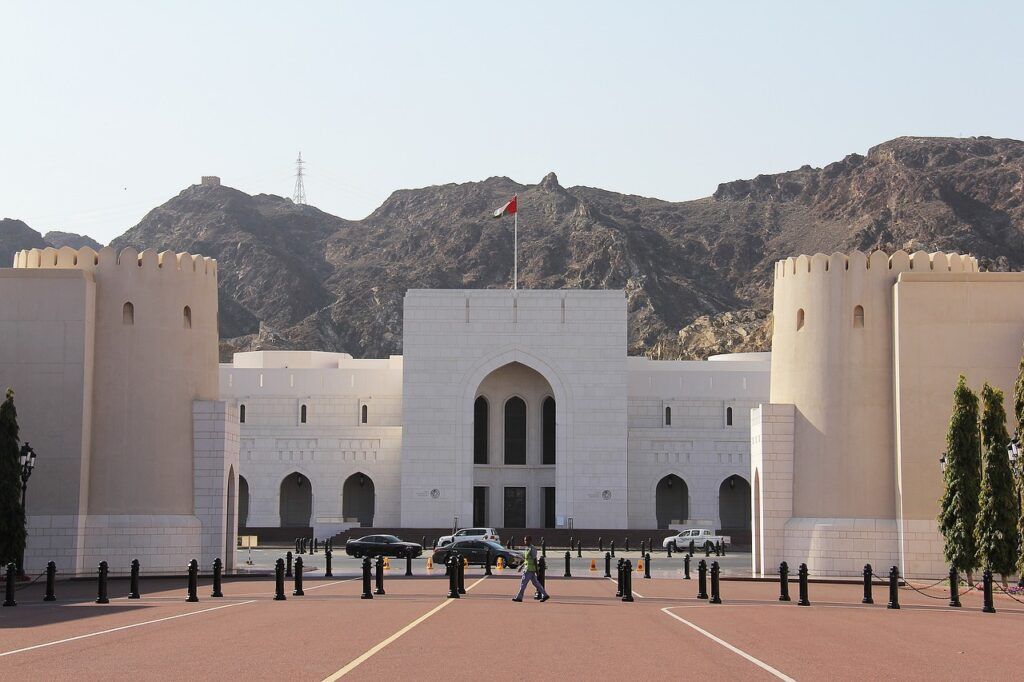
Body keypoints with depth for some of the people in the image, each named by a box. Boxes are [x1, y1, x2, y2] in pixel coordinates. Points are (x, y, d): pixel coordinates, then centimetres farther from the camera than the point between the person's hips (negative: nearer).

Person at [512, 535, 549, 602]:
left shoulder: (532, 549, -14)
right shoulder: (527, 549, 16)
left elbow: (535, 559, -16)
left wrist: (536, 570, -18)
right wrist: (521, 566, 21)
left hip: (530, 569, -10)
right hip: (526, 568, 10)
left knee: (523, 583, -6)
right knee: (535, 583, 11)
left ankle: (519, 597, -1)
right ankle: (545, 595, 14)